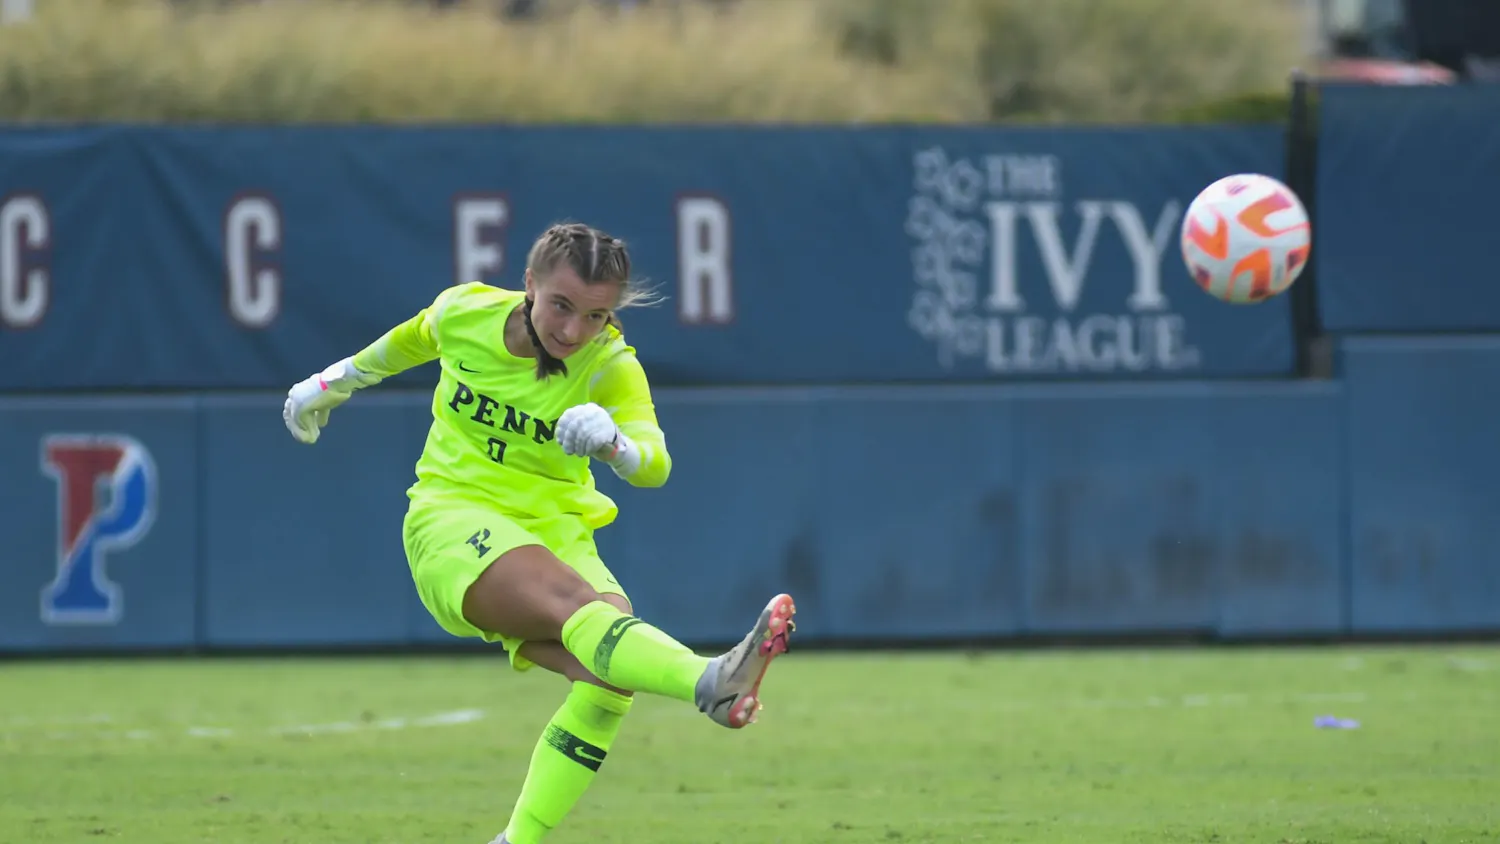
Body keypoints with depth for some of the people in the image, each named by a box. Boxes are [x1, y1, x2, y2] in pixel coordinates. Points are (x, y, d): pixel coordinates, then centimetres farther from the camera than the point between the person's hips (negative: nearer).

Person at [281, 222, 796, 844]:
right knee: (578, 601, -33)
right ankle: (713, 685, -63)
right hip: (454, 515, -3)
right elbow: (413, 338, 19)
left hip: (556, 532, 3)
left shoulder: (611, 366, -10)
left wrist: (612, 441, -50)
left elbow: (654, 465, -27)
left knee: (609, 681, -24)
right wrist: (341, 379, 35)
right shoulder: (463, 312, -6)